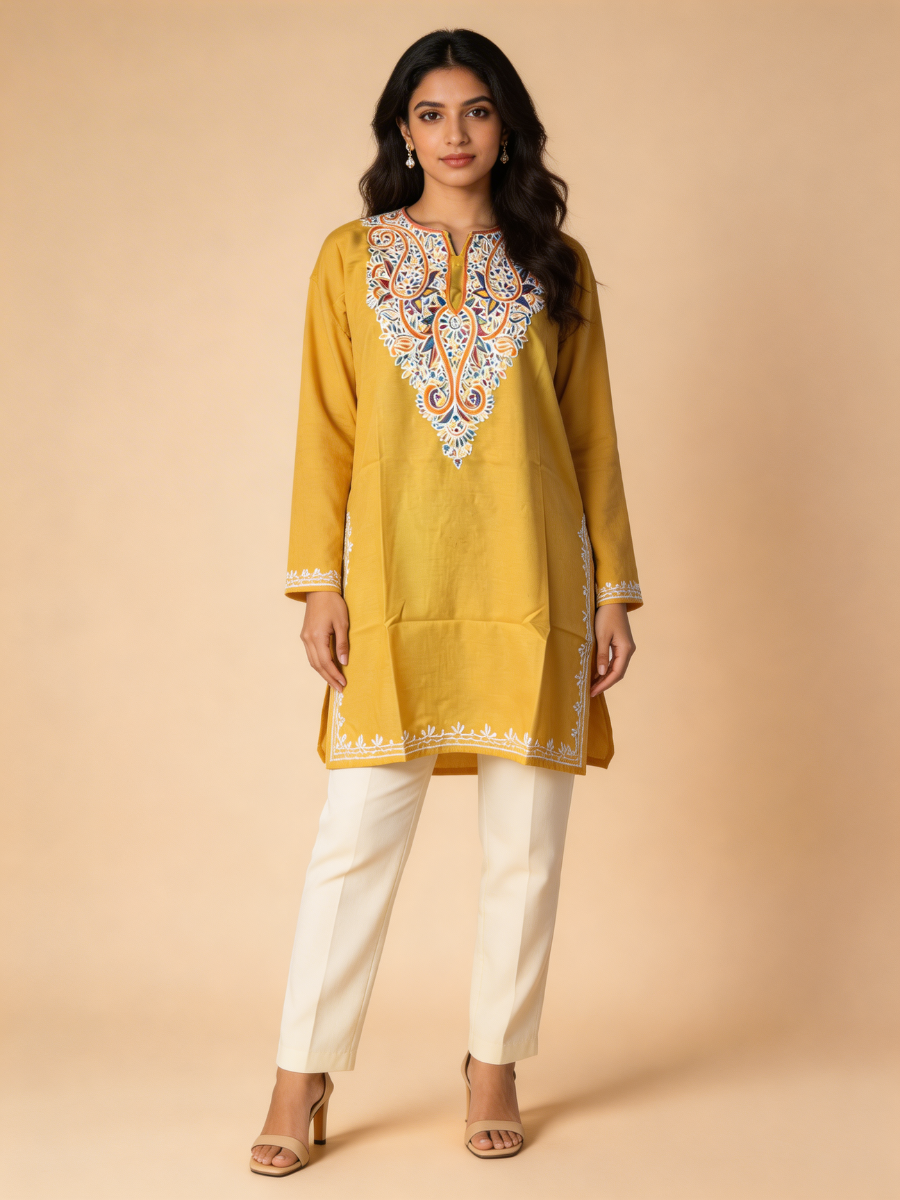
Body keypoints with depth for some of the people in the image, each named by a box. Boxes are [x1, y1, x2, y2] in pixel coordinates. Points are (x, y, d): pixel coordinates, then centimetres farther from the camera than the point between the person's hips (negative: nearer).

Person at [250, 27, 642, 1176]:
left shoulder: (556, 265, 12)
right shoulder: (352, 258, 10)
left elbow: (592, 436, 11)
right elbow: (325, 429, 6)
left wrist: (613, 587, 6)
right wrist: (319, 579, -2)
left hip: (531, 583, 1)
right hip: (397, 579, -1)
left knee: (525, 842, 4)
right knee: (357, 833, -4)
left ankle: (494, 1065, 19)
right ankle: (302, 1078, 7)